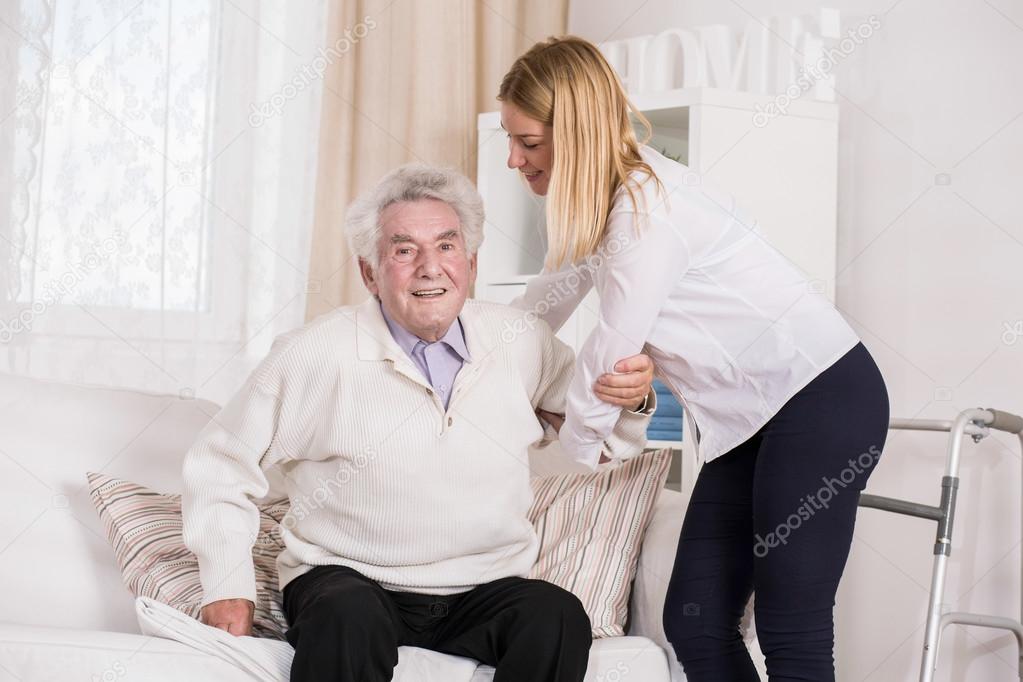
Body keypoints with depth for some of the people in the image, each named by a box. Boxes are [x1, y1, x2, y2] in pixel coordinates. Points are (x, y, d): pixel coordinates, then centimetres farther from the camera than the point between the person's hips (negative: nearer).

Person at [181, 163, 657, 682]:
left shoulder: (520, 342, 4)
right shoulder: (316, 354, -7)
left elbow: (600, 436, 16)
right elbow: (221, 464, 2)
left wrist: (631, 400, -6)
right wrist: (227, 586, -4)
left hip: (483, 594, 4)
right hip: (348, 580, -4)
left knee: (559, 619, -27)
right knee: (349, 619, -38)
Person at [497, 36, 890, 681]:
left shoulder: (649, 206, -20)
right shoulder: (605, 198, 9)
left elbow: (612, 354, -14)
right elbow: (548, 300, 21)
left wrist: (572, 454, 1)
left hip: (821, 401, -9)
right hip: (749, 421, 10)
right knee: (696, 624, 3)